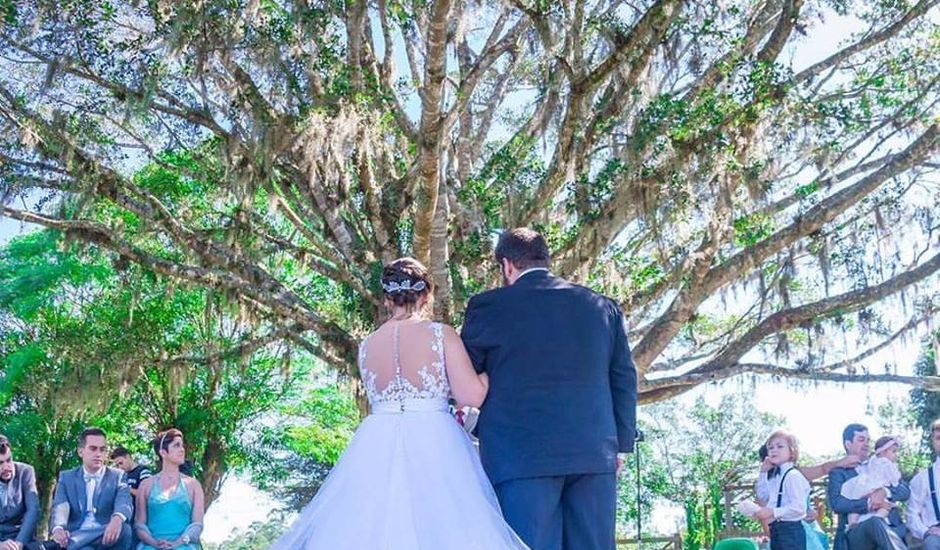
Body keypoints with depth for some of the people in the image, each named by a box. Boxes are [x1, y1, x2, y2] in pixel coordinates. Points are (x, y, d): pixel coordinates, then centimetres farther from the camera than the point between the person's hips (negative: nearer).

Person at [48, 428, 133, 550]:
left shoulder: (117, 476, 11)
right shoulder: (66, 477, 15)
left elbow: (124, 502, -9)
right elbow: (60, 506, -2)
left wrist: (117, 519, -36)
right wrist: (58, 529, -27)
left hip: (106, 535, 1)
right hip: (77, 536, -1)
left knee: (124, 529, -33)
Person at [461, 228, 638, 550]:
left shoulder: (489, 306, 1)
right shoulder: (602, 306, 12)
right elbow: (624, 378, 13)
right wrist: (620, 443, 19)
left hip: (521, 456, -4)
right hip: (595, 454, 4)